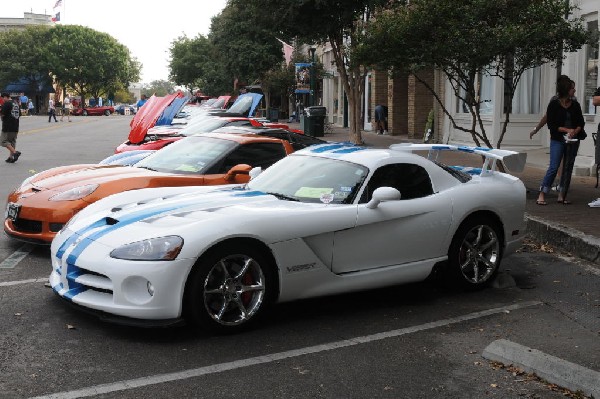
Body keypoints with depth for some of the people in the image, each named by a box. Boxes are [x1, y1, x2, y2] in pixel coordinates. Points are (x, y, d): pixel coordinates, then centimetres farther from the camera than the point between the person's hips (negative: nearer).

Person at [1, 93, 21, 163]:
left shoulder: (6, 104, -11)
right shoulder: (16, 103, 14)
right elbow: (19, 114, 18)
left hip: (7, 127, -8)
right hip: (15, 126, 8)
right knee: (12, 141, 13)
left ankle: (15, 152, -17)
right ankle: (11, 157, 13)